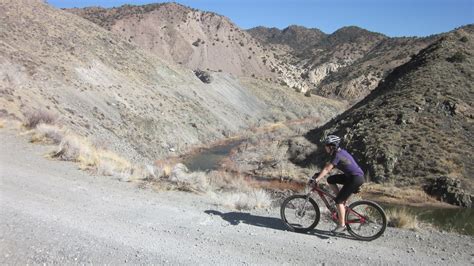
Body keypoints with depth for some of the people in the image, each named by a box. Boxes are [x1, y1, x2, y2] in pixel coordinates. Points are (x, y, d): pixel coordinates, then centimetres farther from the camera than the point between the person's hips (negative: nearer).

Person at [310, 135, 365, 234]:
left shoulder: (337, 155, -18)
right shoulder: (339, 152, 10)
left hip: (356, 178, -9)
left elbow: (327, 169, -21)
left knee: (338, 200, -7)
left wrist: (316, 179, -20)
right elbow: (329, 167, 17)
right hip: (350, 176, 9)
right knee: (330, 180, 9)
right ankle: (342, 200, 16)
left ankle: (342, 225, 2)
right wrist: (318, 174, 12)